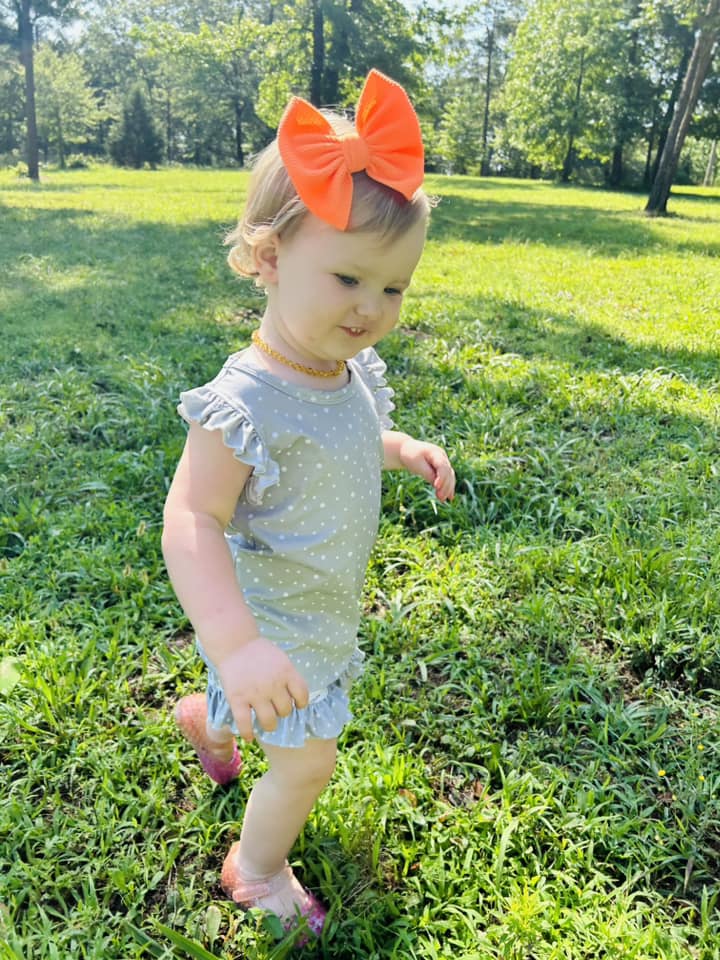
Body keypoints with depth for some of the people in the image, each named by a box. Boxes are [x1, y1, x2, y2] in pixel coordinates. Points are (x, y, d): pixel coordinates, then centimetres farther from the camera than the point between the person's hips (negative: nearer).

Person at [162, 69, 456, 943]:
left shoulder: (353, 369, -7)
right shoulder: (247, 403, -33)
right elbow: (192, 519, -33)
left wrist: (403, 449, -1)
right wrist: (236, 644, -42)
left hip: (326, 608, 8)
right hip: (273, 622, -8)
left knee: (299, 721, 31)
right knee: (309, 761, 8)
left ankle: (208, 719, 62)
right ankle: (257, 868, 40)